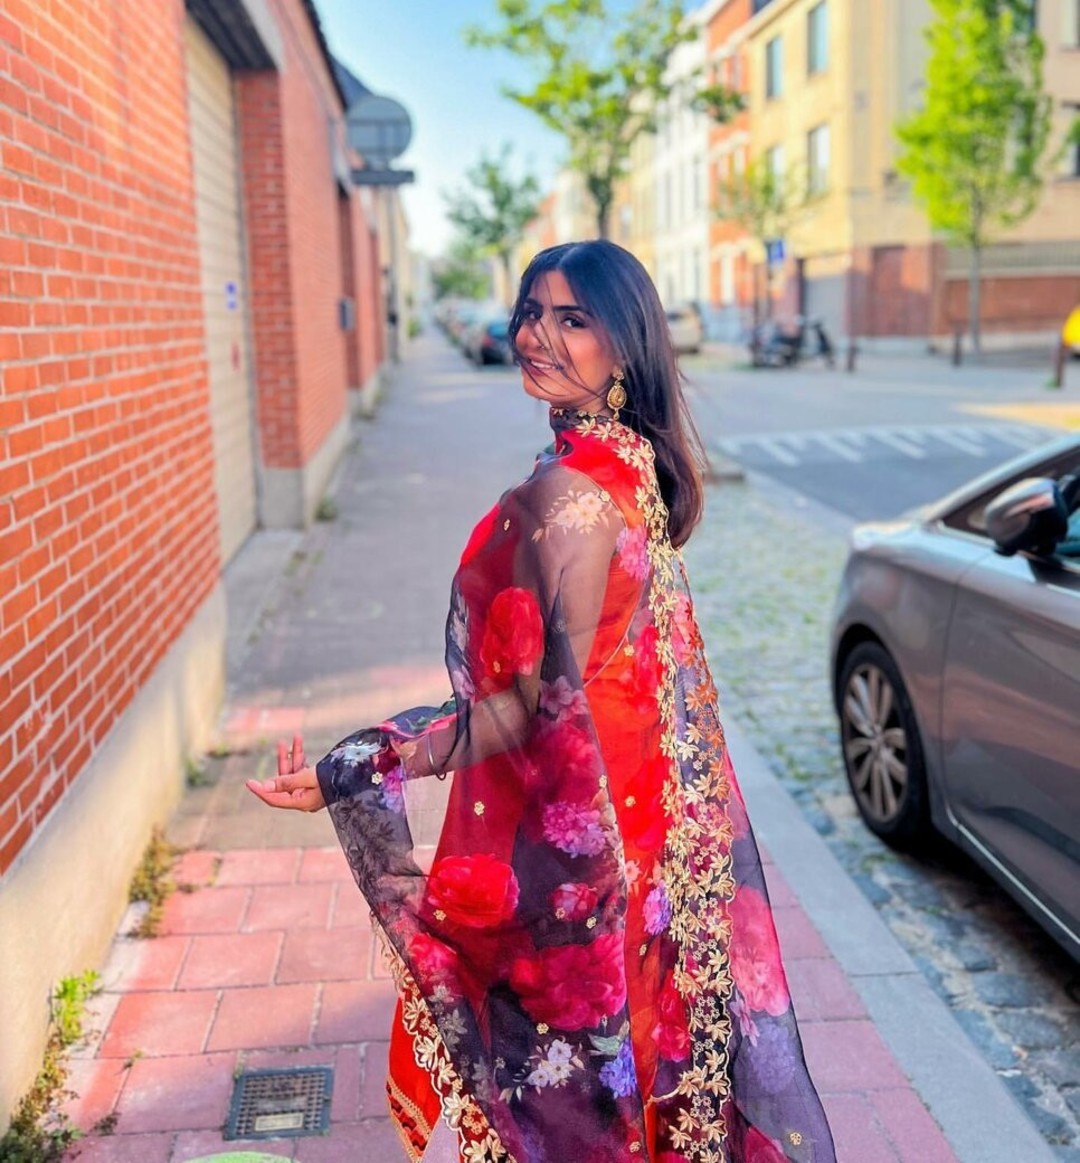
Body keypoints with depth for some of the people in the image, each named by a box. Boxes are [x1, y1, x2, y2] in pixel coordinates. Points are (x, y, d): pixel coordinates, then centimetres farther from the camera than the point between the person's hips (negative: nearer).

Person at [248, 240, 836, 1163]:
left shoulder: (570, 490, -25)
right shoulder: (635, 462, 3)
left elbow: (545, 704, -25)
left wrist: (353, 775, -23)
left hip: (561, 823, -9)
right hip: (649, 796, 9)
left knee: (568, 1078, 12)